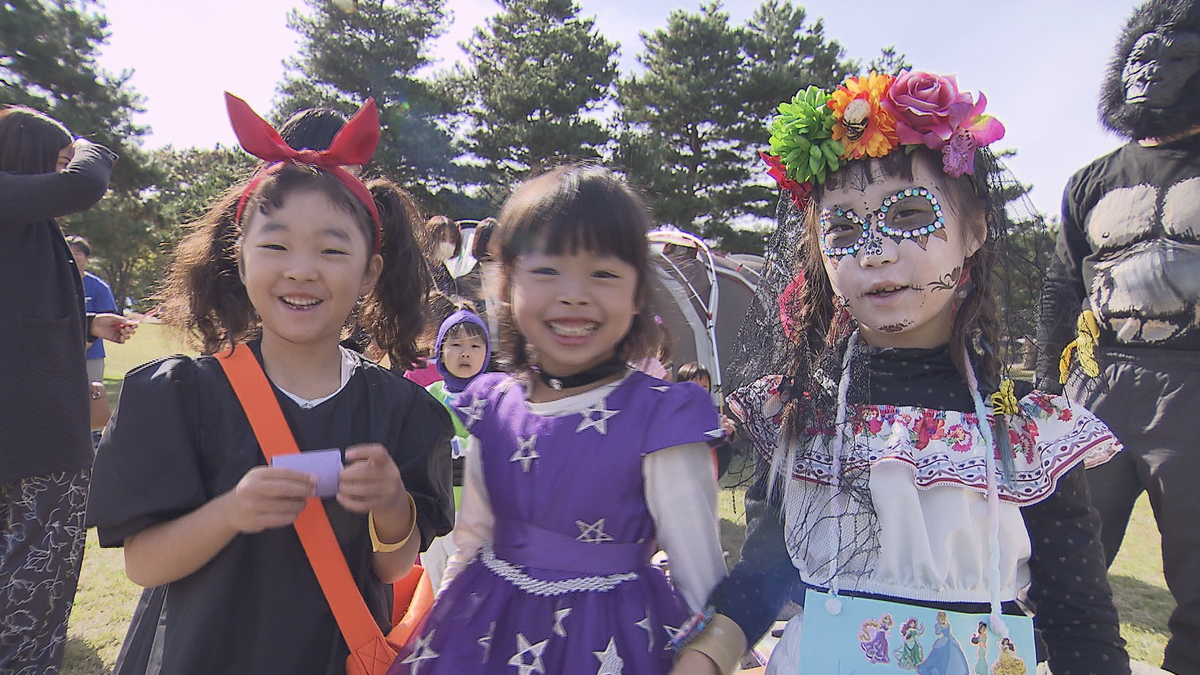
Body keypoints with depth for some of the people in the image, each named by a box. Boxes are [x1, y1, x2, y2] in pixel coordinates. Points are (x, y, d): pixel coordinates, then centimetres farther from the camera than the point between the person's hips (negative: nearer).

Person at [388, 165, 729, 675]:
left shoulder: (661, 418, -20)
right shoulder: (490, 407, -5)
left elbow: (700, 575, -11)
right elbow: (471, 539, 9)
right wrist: (434, 630, 15)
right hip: (487, 631, 4)